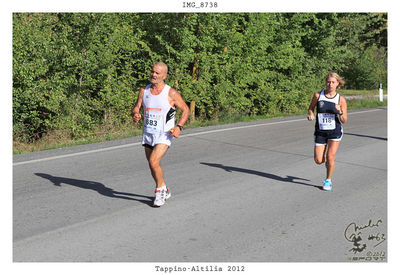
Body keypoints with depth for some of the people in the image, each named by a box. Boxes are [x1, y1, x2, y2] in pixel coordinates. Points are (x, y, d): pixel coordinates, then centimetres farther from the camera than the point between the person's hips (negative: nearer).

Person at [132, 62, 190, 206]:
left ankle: (160, 190, 1)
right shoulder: (144, 91, 3)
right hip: (148, 134, 5)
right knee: (153, 166, 13)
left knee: (153, 162, -21)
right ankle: (164, 191, 35)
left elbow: (186, 109, -1)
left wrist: (179, 127, -15)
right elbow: (136, 108, 8)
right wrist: (135, 115, -17)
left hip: (164, 135, -5)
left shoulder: (171, 94, -9)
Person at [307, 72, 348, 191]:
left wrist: (340, 112, -21)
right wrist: (311, 114, -9)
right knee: (318, 160, -1)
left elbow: (344, 121, -2)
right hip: (320, 132, 2)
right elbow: (310, 108, 13)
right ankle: (327, 160, 36)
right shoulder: (318, 95, -3)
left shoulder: (341, 100, -5)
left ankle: (328, 180, 15)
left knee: (330, 157, -8)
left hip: (335, 132, -1)